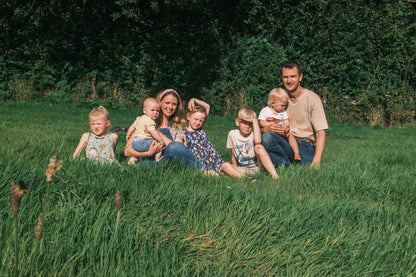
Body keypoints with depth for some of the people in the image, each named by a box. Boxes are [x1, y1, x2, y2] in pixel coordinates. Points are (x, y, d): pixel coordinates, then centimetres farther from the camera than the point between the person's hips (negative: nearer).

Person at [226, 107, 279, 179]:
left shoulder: (253, 133, -6)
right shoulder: (232, 134, 1)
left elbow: (257, 141, -32)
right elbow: (233, 155, 11)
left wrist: (255, 121, -24)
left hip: (257, 167, -2)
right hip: (243, 169, 2)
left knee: (258, 146, -29)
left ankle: (275, 175, -36)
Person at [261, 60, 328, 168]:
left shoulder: (312, 98, -2)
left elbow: (321, 132, -10)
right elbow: (262, 127, 10)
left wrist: (317, 159, -27)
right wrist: (268, 128, -17)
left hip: (307, 146, -3)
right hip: (287, 144, 3)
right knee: (266, 137, -28)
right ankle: (287, 168, -15)